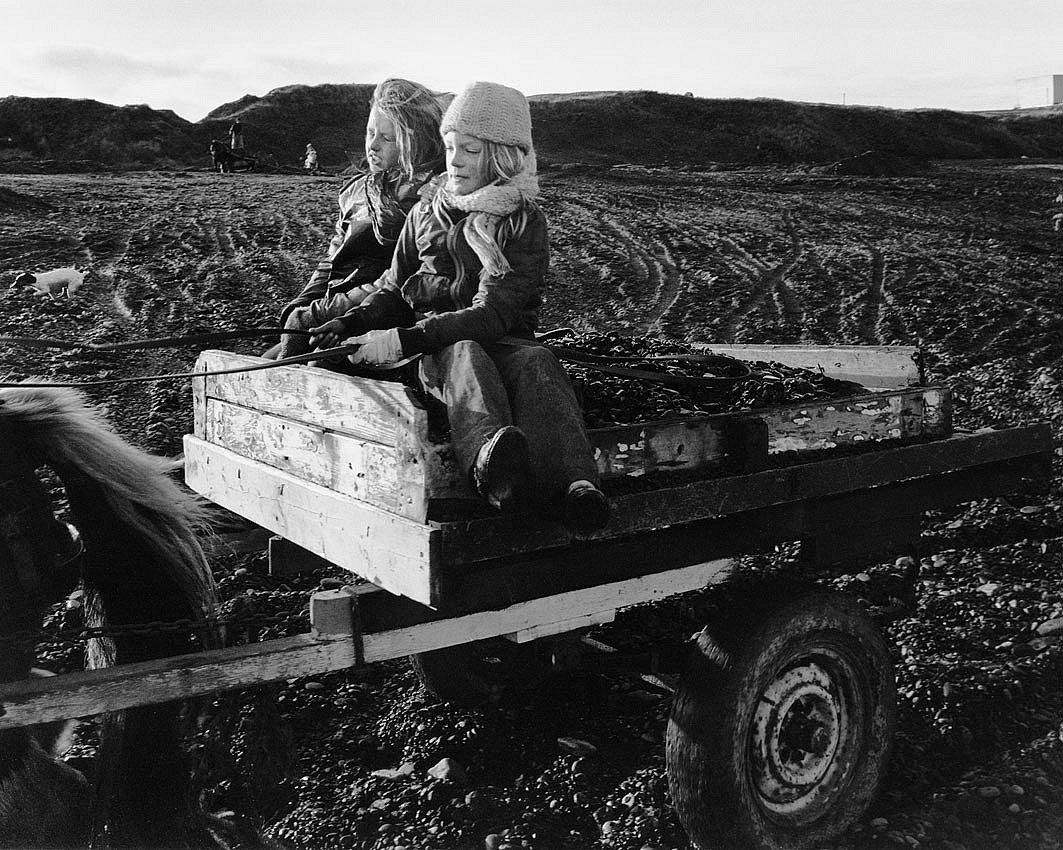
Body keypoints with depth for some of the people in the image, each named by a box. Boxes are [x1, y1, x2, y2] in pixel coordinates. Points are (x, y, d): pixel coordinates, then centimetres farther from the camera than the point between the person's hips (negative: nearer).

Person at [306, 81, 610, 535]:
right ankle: (490, 461, -70)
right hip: (440, 351, 1)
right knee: (465, 356, -36)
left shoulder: (525, 223, 2)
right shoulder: (426, 212, 17)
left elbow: (495, 313, -12)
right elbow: (395, 291, 25)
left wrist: (403, 340, -21)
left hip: (503, 342, -1)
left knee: (536, 361, -36)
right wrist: (352, 323, 2)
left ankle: (574, 484, -61)